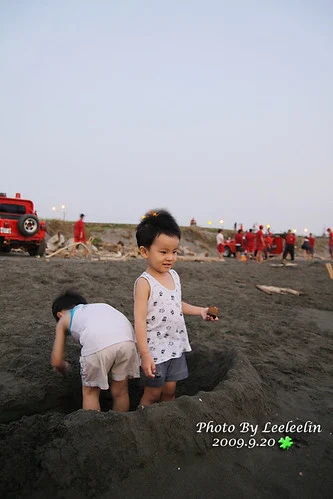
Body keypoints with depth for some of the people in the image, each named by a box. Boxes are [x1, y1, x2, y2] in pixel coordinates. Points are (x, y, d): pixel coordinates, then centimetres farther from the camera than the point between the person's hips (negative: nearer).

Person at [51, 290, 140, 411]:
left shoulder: (64, 319, 29)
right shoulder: (99, 305, 38)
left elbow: (56, 361, 27)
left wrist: (66, 371, 49)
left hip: (97, 344, -4)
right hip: (126, 338, 4)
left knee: (90, 392, 22)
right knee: (120, 390, 24)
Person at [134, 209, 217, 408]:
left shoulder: (174, 275, 2)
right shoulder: (144, 282, -19)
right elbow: (140, 320, -21)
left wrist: (200, 310, 6)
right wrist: (145, 354, -23)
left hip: (176, 346, 6)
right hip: (155, 348, -6)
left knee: (170, 390, 17)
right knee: (153, 393, 9)